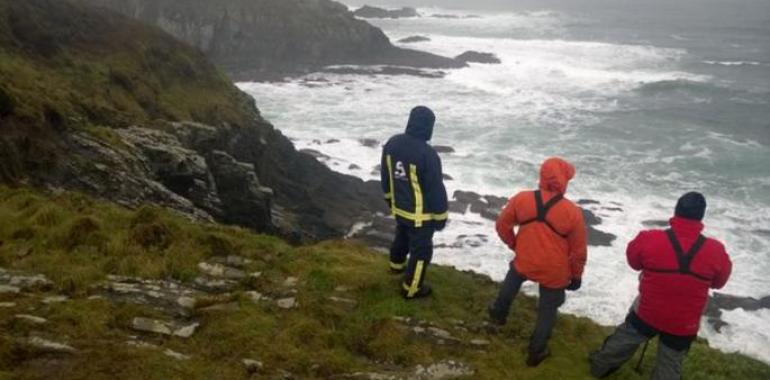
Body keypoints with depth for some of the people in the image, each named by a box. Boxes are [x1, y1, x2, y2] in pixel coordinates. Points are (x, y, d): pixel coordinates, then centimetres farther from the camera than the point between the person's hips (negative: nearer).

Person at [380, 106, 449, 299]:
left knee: (402, 236, 33)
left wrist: (390, 198, 22)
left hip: (399, 207, 7)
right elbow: (436, 189, -22)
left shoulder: (392, 143, -8)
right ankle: (411, 288, 27)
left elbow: (385, 175, 7)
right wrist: (440, 216, -8)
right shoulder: (428, 154, -31)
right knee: (421, 249, 13)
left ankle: (397, 264, 58)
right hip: (421, 213, -7)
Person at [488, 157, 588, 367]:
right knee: (548, 310, 21)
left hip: (524, 263, 2)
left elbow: (502, 226, 0)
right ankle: (537, 351, 34)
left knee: (513, 277, 37)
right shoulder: (572, 212, -20)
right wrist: (576, 275, 8)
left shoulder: (521, 199, -15)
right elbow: (579, 250, -9)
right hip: (555, 273, -2)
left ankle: (499, 312, 56)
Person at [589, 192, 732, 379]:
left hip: (646, 313, 0)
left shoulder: (649, 239, -22)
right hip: (683, 324, 0)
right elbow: (718, 282, 1)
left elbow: (633, 260, 0)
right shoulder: (715, 251, -19)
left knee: (624, 339, 27)